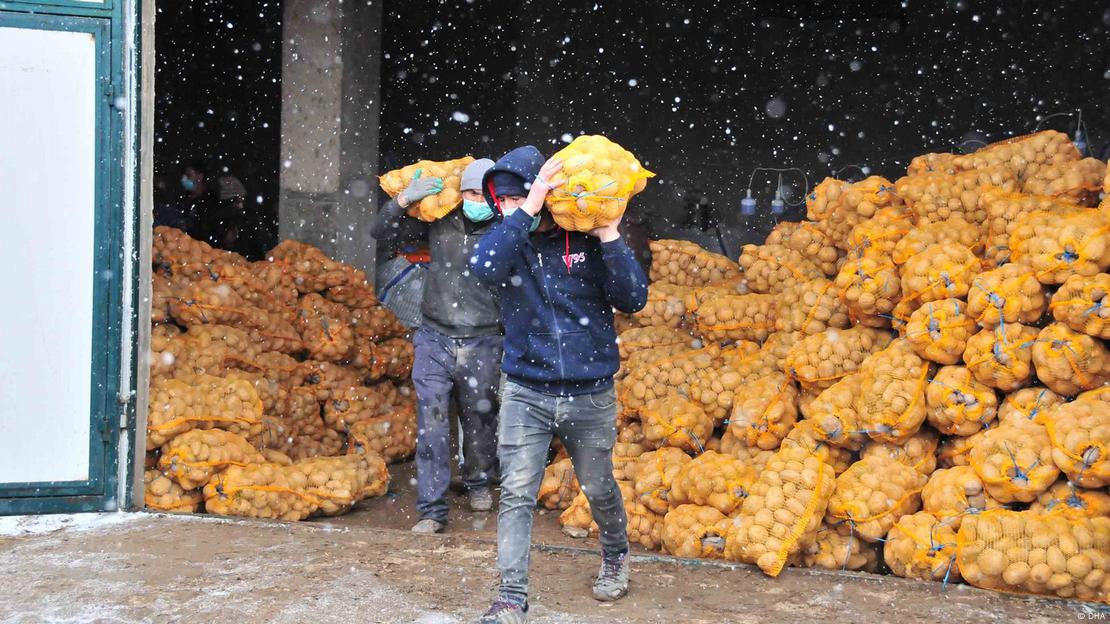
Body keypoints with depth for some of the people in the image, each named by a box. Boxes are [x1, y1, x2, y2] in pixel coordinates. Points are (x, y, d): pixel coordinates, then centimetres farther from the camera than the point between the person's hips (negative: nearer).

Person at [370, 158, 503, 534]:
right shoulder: (440, 220, 1)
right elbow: (380, 232, 5)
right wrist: (404, 199, -9)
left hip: (482, 344, -1)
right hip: (434, 338, 1)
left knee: (479, 419, 13)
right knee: (432, 424, -4)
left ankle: (478, 484, 40)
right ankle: (432, 510, 1)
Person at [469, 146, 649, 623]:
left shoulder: (587, 240, -5)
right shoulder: (512, 240, -2)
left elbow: (633, 300, -11)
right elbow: (483, 267, -25)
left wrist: (610, 237, -20)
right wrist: (527, 210, -28)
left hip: (591, 396, 0)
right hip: (526, 393, 1)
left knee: (599, 489, 17)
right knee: (516, 494, -7)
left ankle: (615, 555, 44)